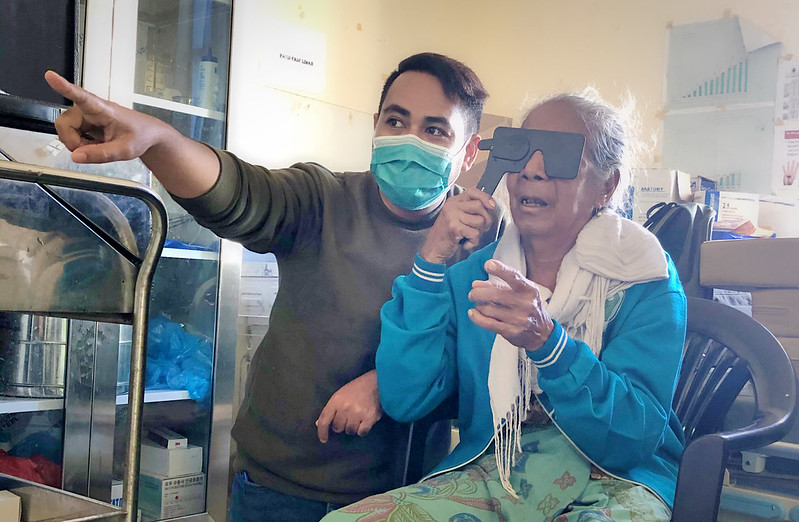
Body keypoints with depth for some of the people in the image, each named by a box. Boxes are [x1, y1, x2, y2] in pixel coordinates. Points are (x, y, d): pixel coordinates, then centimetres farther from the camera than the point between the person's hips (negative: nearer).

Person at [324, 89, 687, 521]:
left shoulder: (644, 278, -3)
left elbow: (637, 438, -13)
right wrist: (431, 261, -11)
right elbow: (403, 401, -6)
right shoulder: (473, 275, 6)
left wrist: (547, 342, -29)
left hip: (612, 483, -2)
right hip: (490, 473, 3)